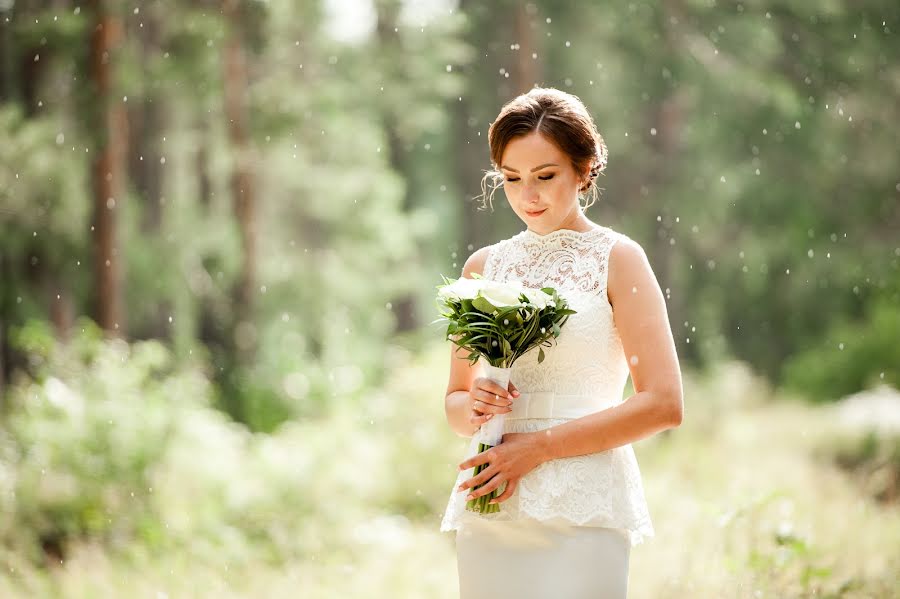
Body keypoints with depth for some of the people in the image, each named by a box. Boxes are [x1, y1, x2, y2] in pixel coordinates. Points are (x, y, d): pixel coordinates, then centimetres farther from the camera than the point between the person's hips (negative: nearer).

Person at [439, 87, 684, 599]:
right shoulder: (483, 266, 13)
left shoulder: (617, 259, 0)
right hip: (489, 510, 4)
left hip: (581, 510, -4)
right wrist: (472, 411, -4)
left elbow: (663, 405, -8)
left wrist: (537, 446, -10)